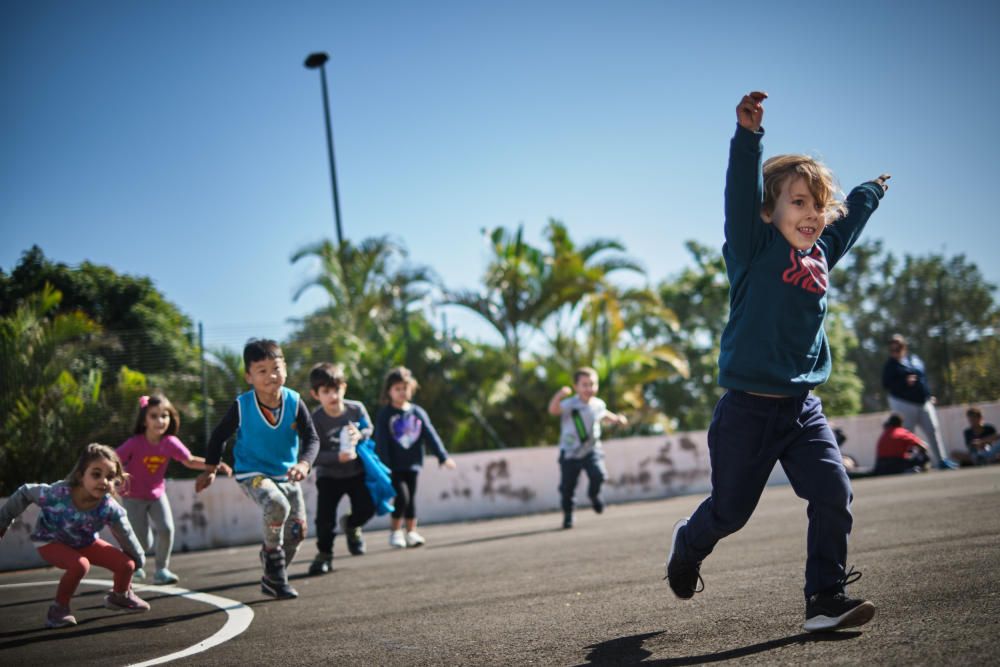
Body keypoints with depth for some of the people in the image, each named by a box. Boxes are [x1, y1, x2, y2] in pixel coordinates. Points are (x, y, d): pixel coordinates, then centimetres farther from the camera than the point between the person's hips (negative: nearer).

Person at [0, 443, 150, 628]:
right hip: (50, 542, -4)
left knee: (126, 564, -7)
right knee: (80, 565, -34)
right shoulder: (57, 493, -38)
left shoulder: (110, 509, -31)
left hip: (85, 542, 4)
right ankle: (59, 609, -11)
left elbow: (126, 536, -14)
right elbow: (24, 494, -20)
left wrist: (137, 560, 1)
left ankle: (120, 596, 28)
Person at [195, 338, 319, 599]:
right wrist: (209, 470, 6)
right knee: (276, 505, -33)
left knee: (297, 531, 4)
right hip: (252, 473, -4)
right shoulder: (241, 406, -16)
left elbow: (311, 438, -13)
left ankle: (272, 579, 27)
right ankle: (273, 562, -10)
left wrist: (304, 463, -33)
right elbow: (219, 436, 0)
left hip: (286, 474, 4)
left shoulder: (295, 402, -13)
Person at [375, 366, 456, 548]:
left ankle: (411, 532, 17)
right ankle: (395, 531, 2)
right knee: (402, 496, -13)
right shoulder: (384, 414, -4)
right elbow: (381, 442, -8)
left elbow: (430, 435, 6)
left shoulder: (418, 412, 8)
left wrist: (443, 456, -2)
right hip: (393, 466, -4)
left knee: (411, 498, 8)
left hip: (412, 464, 4)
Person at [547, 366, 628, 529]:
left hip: (591, 449, 2)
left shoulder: (598, 404, -2)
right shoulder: (570, 404, -18)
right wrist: (559, 395, -55)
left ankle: (594, 494, 15)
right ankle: (567, 516, 24)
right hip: (570, 452, -2)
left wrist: (616, 419, 6)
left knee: (599, 474, -20)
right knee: (567, 486, 0)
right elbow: (553, 410, -38)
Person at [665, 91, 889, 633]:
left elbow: (848, 220, 31)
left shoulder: (821, 254, 9)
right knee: (730, 511, 7)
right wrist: (748, 135, -38)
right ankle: (688, 546, 40)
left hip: (801, 408, 5)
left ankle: (826, 600, -3)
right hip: (748, 409, -5)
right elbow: (741, 192, -25)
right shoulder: (755, 247, -8)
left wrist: (872, 193, 46)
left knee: (834, 494, -12)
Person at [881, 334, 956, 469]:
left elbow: (924, 377, 19)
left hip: (923, 402, 5)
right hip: (904, 404, -5)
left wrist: (929, 395, 17)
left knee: (933, 430, 4)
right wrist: (904, 382, -23)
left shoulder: (915, 359, 10)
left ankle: (941, 460, 10)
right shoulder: (891, 364, -5)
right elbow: (886, 384, -13)